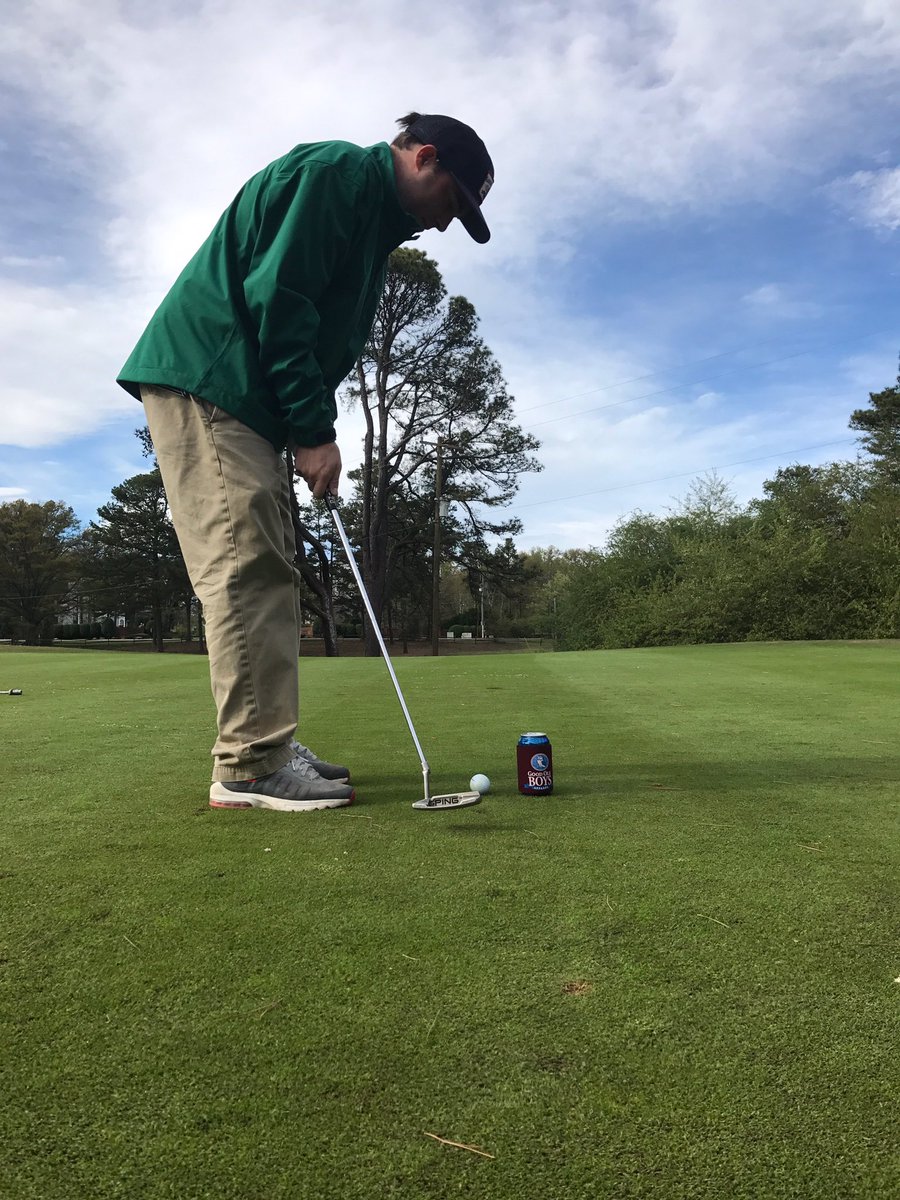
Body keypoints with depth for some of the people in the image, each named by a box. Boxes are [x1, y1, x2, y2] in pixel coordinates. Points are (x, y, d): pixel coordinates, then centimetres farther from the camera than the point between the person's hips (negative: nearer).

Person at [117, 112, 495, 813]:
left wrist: (309, 430, 5)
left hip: (250, 402, 10)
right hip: (205, 382, -10)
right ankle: (252, 766, -11)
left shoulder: (376, 222, 24)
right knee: (247, 564, -15)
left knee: (268, 570, 6)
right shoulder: (335, 171, -6)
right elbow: (277, 296, -18)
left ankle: (268, 748, 11)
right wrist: (314, 429, -17)